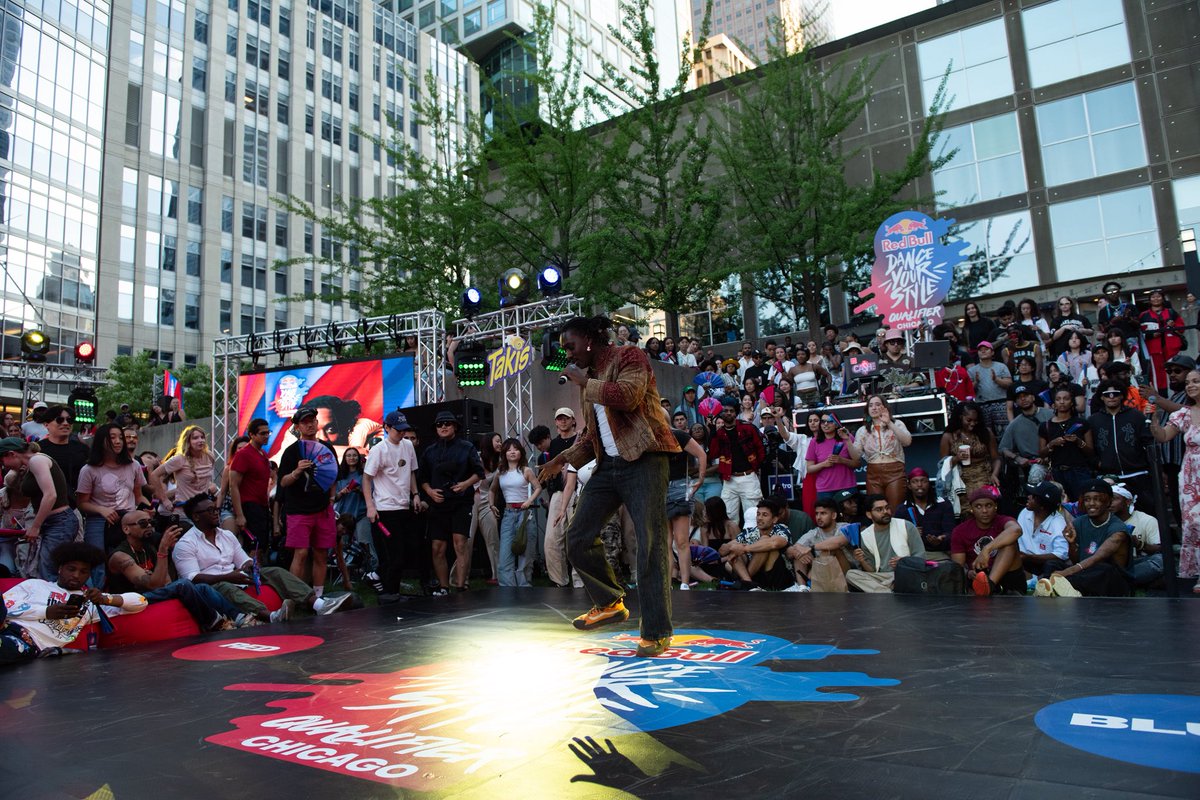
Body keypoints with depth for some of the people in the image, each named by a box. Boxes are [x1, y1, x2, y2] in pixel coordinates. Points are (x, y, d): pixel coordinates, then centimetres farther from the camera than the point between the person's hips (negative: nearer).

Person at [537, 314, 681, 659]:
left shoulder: (630, 358, -4)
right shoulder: (587, 377, 18)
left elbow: (628, 396, -25)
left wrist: (584, 383, -13)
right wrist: (565, 458, 10)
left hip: (642, 460, -8)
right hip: (608, 464, 8)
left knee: (651, 544, -9)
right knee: (577, 536, 4)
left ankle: (657, 632, 1)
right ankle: (610, 604, 22)